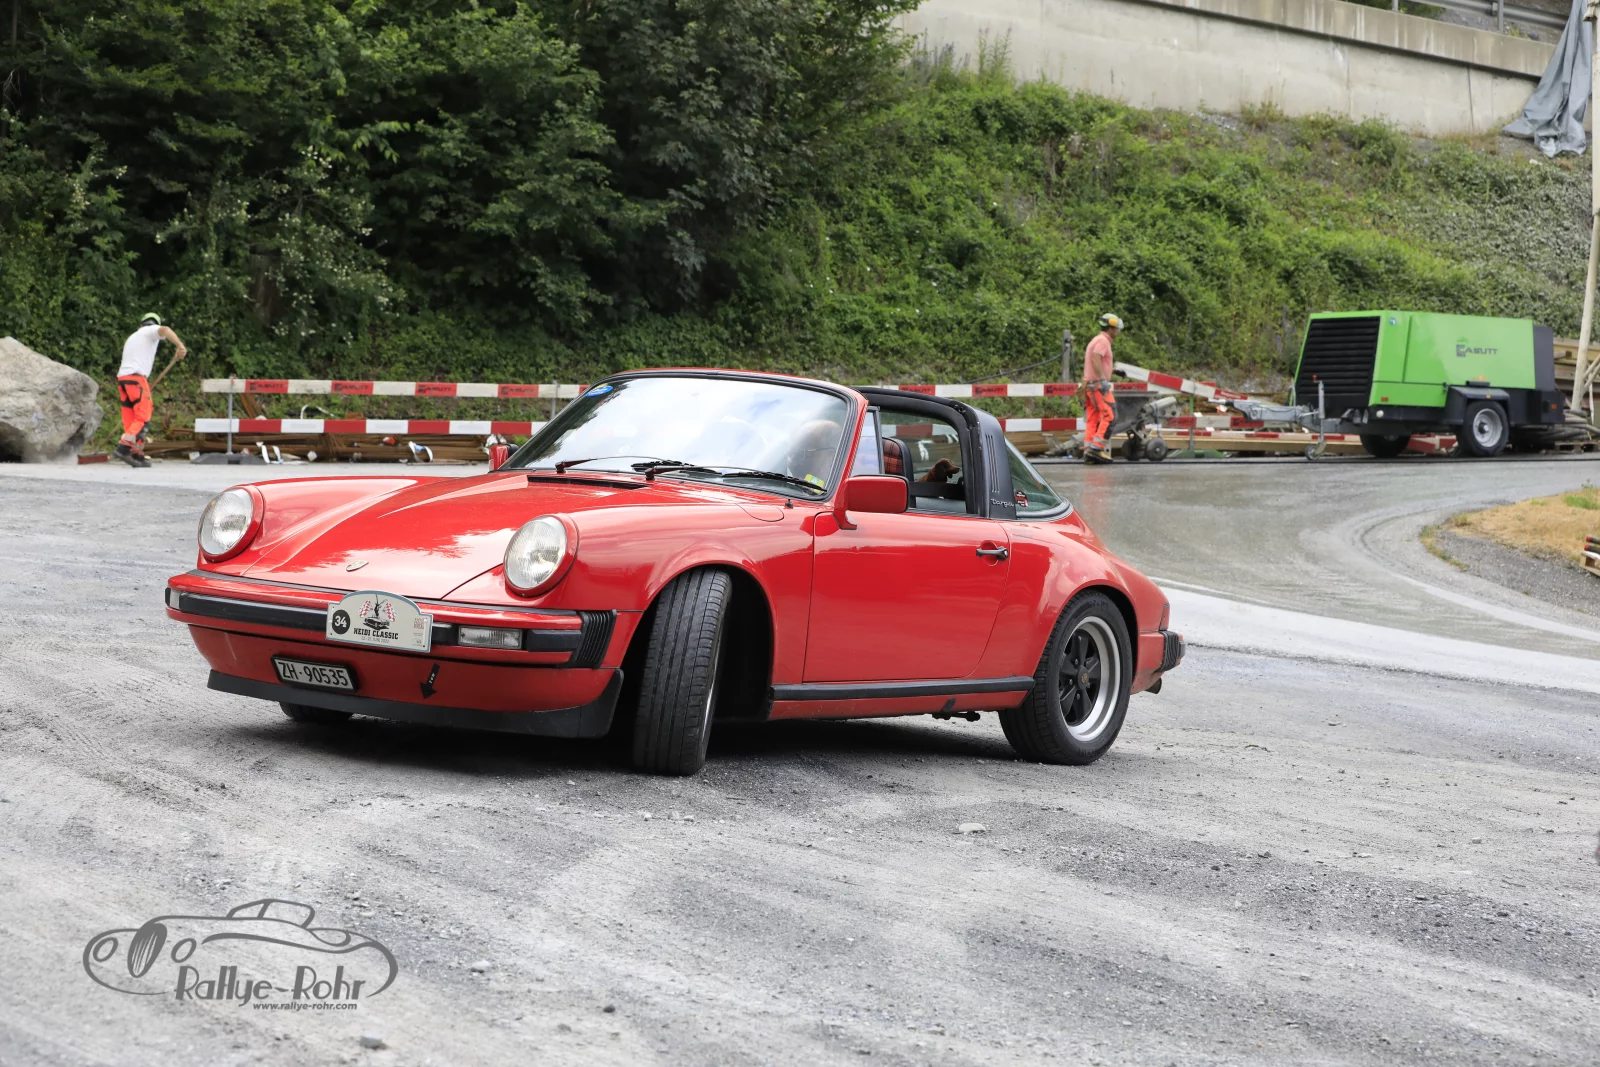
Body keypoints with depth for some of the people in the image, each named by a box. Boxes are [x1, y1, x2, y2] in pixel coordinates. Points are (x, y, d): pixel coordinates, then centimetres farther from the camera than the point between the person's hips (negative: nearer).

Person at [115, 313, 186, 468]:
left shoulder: (132, 337, 32)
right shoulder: (152, 331, 9)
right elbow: (164, 330, -16)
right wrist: (180, 345, -31)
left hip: (122, 379, 8)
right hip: (136, 378, -8)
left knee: (131, 421, 8)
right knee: (143, 418, -9)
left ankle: (137, 455, 6)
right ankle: (123, 448, -23)